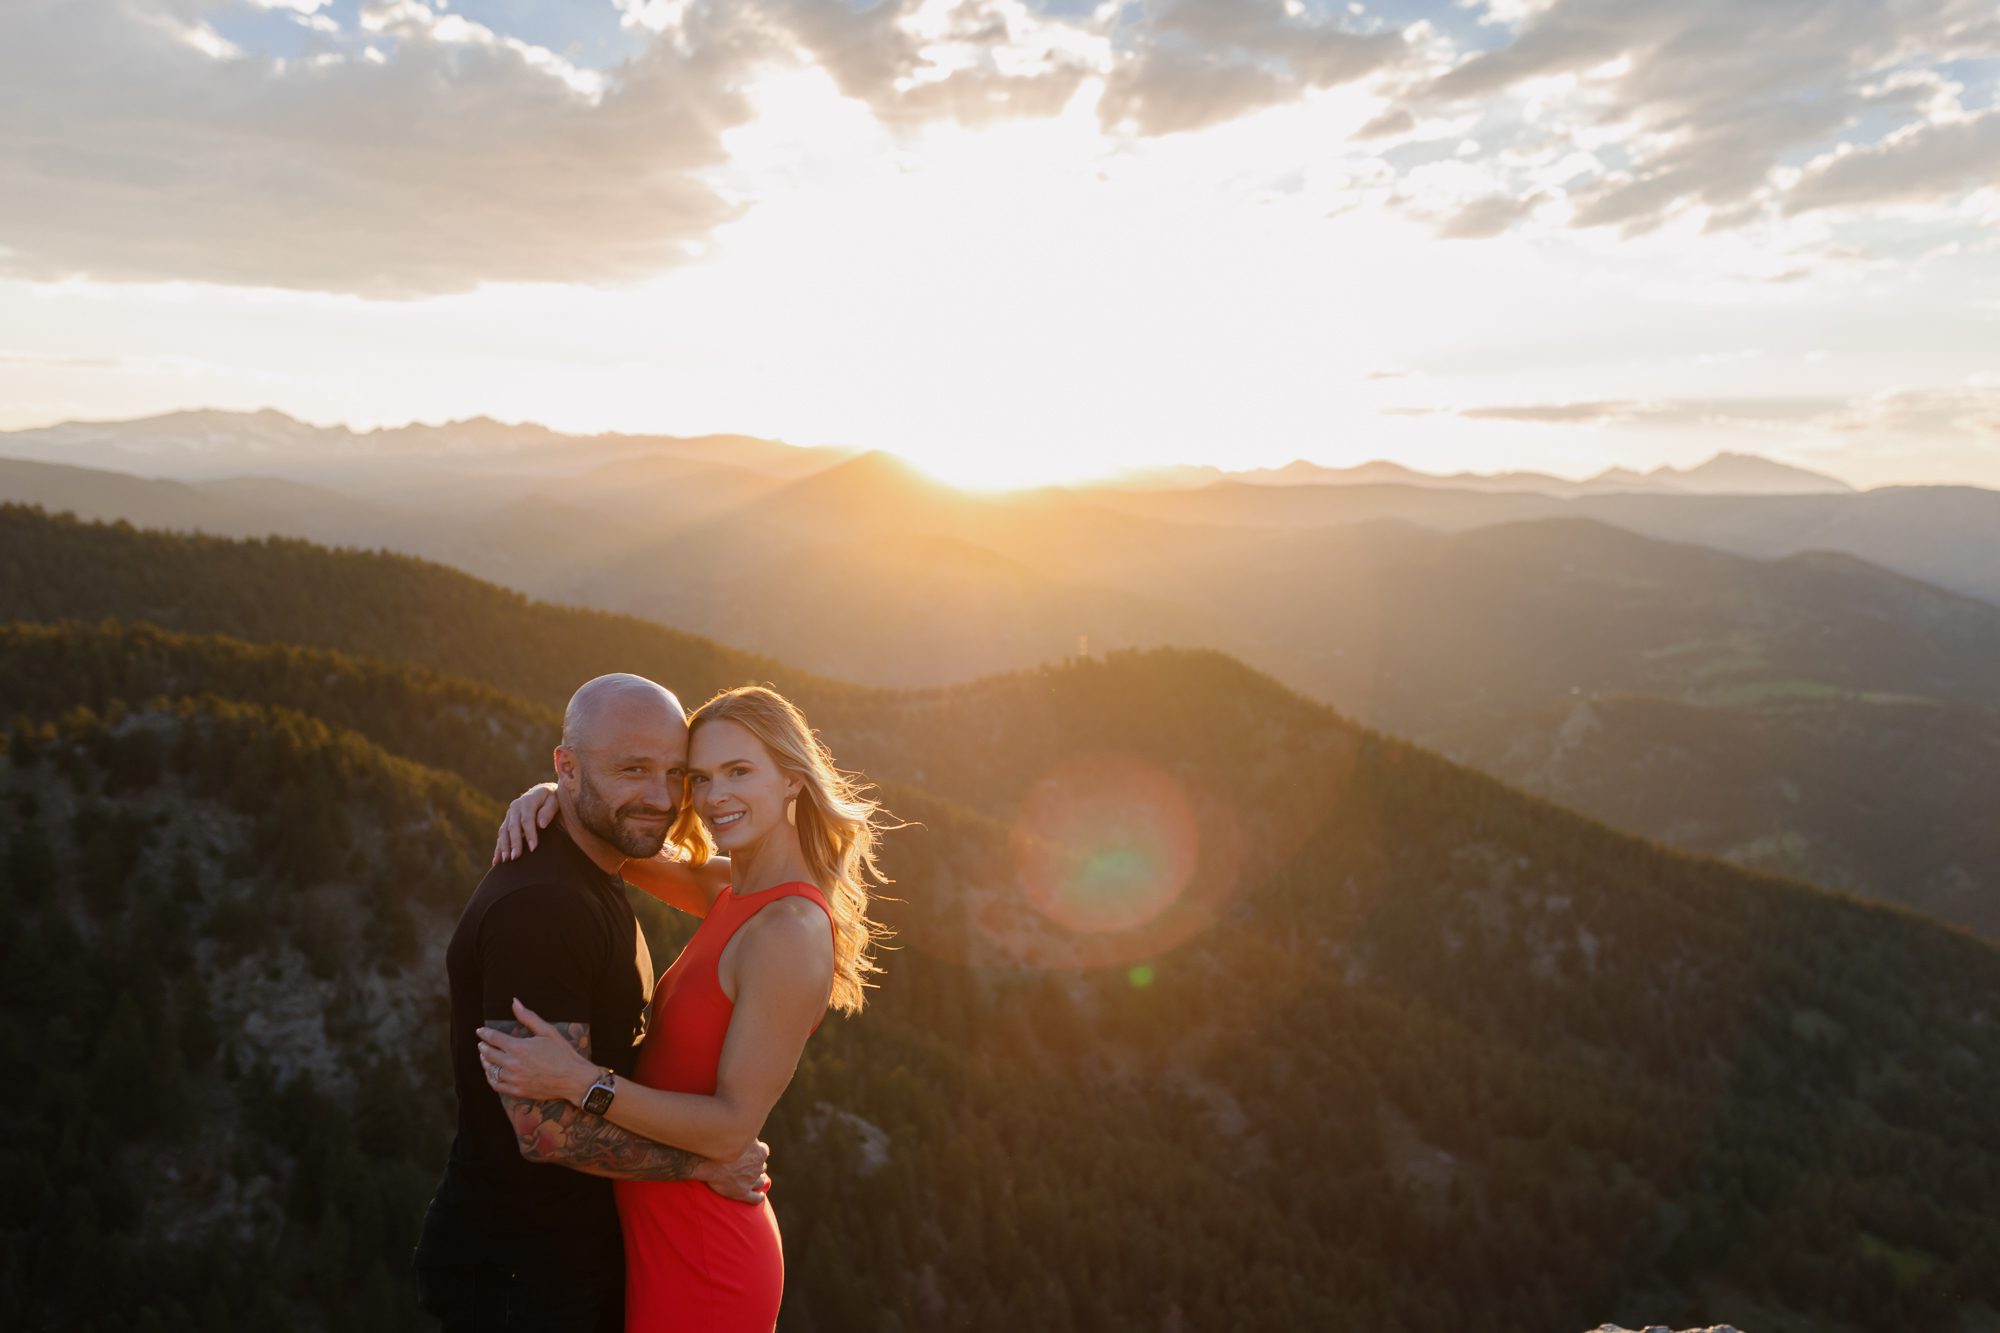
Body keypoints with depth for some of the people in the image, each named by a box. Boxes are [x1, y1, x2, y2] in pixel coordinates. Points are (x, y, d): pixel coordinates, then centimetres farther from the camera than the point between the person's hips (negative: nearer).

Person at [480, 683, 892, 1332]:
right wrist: (559, 795, -5)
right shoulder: (736, 893, 3)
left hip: (700, 1268, -9)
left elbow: (732, 1126, -24)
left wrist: (580, 1081, -29)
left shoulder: (791, 933, -23)